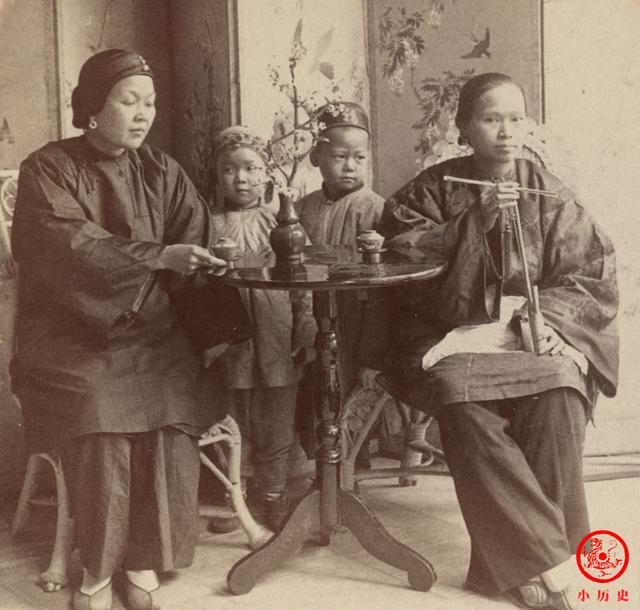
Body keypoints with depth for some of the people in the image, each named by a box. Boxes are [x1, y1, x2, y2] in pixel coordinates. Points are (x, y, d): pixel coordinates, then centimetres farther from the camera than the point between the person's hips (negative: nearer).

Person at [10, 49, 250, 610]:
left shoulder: (162, 171, 11)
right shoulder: (48, 169, -1)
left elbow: (198, 245, 4)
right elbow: (69, 247, -19)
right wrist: (160, 256, -28)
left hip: (152, 332, 3)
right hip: (72, 335, -2)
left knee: (172, 418, -24)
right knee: (99, 419, -28)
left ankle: (144, 562, -5)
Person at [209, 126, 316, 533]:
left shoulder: (282, 218, 3)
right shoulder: (211, 223, 4)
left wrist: (306, 328, -6)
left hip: (276, 338, 0)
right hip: (229, 337, 0)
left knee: (276, 425, 6)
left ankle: (275, 495, 24)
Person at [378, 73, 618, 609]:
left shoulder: (550, 196, 8)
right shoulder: (432, 189, 8)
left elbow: (595, 279, 5)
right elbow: (400, 258, -4)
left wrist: (542, 315, -14)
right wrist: (474, 220, -11)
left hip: (531, 336, 1)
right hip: (452, 335, 0)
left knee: (559, 394, -33)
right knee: (460, 395, -34)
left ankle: (515, 561, -22)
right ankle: (546, 559, -29)